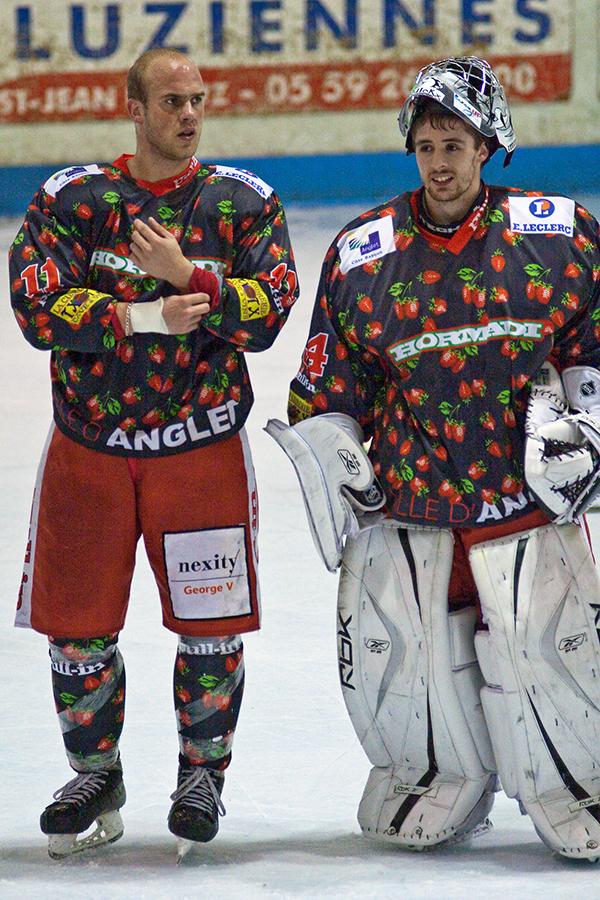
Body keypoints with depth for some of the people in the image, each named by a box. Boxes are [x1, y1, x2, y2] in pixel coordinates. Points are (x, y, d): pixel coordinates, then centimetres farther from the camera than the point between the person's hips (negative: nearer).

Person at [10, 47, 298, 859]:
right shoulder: (71, 199, 0)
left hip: (203, 449, 0)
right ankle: (96, 777, 25)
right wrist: (147, 317, -19)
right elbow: (38, 308, -12)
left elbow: (269, 312, -9)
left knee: (211, 628, 2)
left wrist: (186, 275, -22)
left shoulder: (244, 203, 1)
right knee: (78, 628, 6)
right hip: (89, 447, 0)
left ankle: (202, 773, 23)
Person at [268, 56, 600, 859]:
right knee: (397, 655, 0)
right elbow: (328, 390, 10)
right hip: (406, 499, 2)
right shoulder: (362, 255, 3)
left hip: (526, 493, -2)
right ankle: (441, 784, 26)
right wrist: (332, 460, -1)